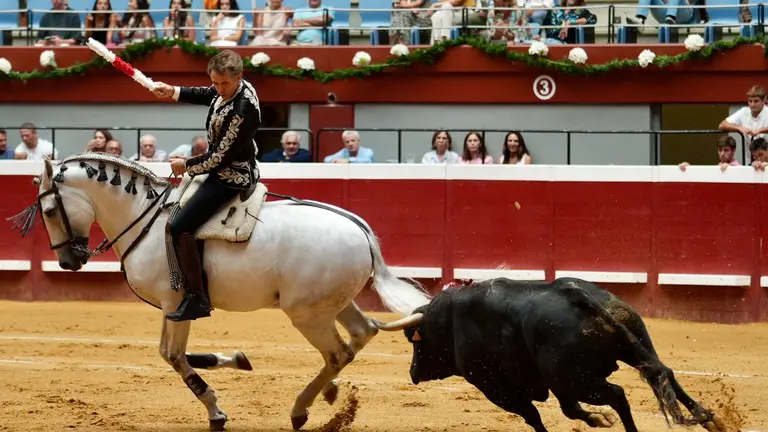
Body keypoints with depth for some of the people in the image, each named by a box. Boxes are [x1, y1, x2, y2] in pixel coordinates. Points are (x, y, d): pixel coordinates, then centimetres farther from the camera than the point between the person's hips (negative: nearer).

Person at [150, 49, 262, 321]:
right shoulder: (232, 88, -4)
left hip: (231, 178, -11)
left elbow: (221, 157, -27)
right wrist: (173, 92, 14)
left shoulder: (243, 111, -32)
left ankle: (197, 298, -16)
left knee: (179, 228, -19)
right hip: (224, 168, 11)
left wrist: (188, 166, -13)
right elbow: (208, 95, 22)